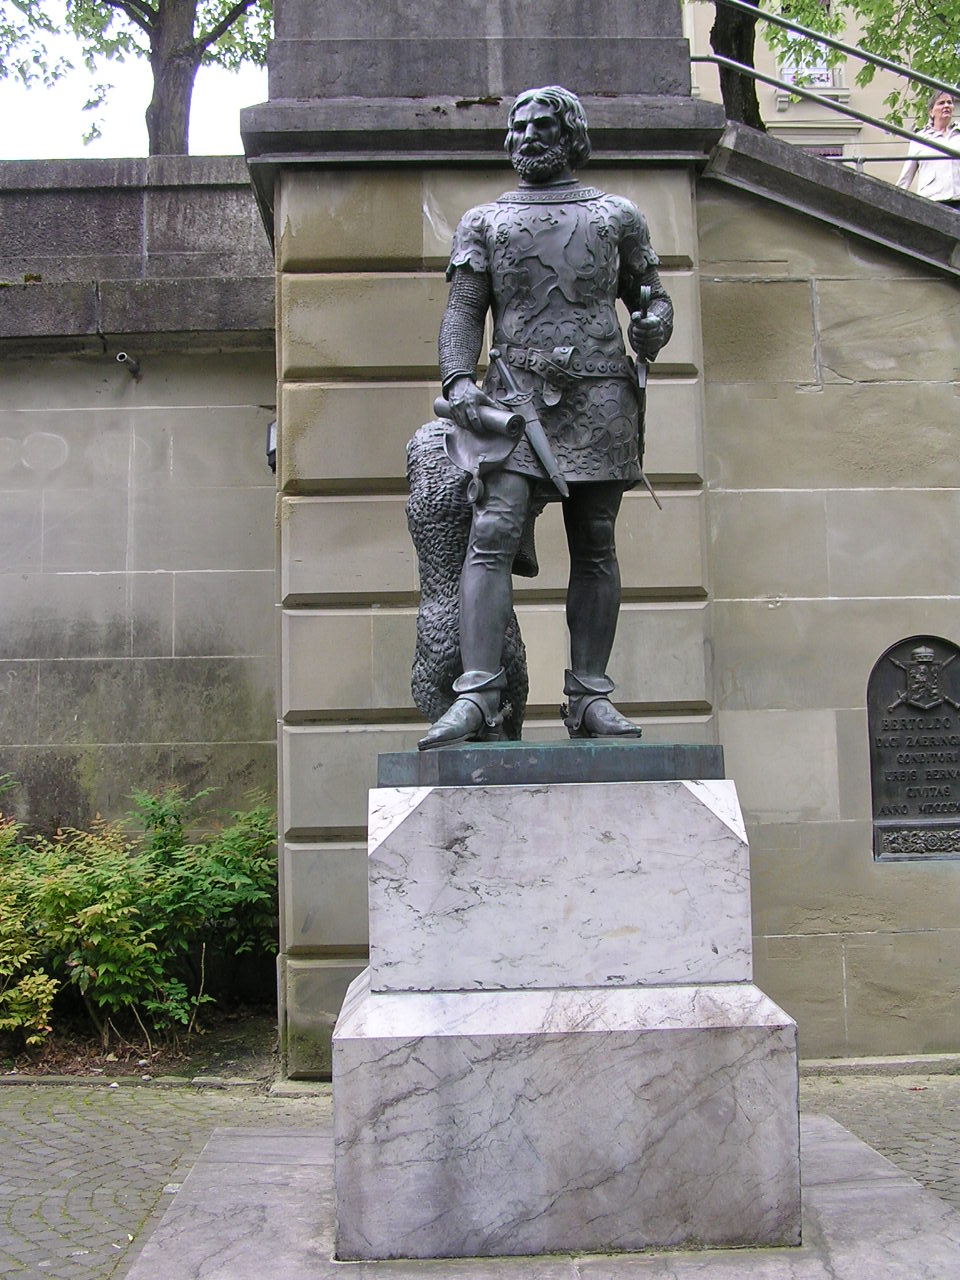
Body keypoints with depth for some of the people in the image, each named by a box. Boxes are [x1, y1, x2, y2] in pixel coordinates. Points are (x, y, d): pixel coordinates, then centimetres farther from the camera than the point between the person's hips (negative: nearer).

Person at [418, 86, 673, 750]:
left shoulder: (618, 216, 18)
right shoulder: (483, 222, 18)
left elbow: (651, 294, 21)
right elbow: (464, 310, 10)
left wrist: (654, 322, -3)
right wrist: (459, 379, -7)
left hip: (600, 395, 1)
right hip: (517, 393, -1)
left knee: (595, 546, 2)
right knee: (493, 534, -17)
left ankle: (591, 696, 6)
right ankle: (478, 695, -21)